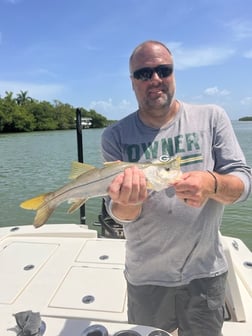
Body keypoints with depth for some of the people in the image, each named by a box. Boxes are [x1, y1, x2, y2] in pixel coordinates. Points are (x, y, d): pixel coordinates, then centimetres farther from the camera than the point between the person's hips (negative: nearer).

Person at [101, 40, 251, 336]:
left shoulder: (212, 118, -6)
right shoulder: (116, 136, -8)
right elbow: (119, 214, -9)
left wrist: (212, 184, -29)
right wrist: (127, 201, -32)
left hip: (206, 273, 1)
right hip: (146, 278, 0)